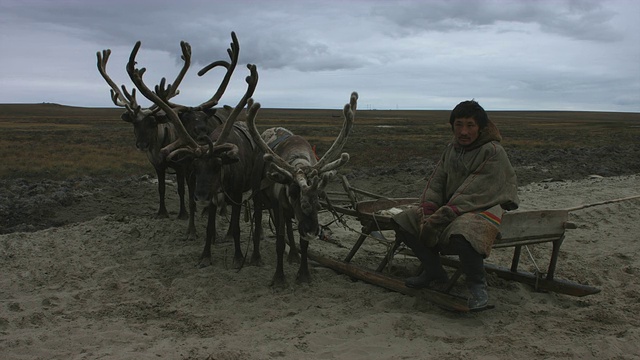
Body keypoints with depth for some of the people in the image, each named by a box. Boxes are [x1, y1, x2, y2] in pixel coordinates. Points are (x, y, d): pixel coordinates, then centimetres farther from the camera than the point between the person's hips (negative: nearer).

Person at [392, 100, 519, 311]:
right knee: (404, 221, -5)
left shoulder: (493, 152, -12)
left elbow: (476, 193, -21)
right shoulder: (452, 149, 11)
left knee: (462, 233, -41)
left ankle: (477, 285, -13)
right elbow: (436, 182, 5)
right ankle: (434, 272, 9)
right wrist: (428, 210, -13)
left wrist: (442, 216, -25)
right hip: (450, 206, 8)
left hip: (484, 208, -8)